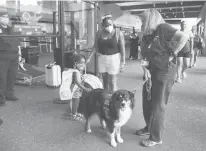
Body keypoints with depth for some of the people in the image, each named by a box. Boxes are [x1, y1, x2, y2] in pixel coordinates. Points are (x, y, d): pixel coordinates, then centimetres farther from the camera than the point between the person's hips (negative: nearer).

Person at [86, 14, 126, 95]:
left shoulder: (118, 33, -9)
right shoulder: (99, 33, 0)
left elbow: (122, 49, -7)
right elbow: (95, 46, 6)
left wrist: (123, 62, -9)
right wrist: (89, 58, 1)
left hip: (114, 58, -3)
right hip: (102, 58, 4)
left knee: (112, 82, -2)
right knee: (105, 81, 13)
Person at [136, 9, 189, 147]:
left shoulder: (162, 28, -12)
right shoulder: (146, 36, 9)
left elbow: (184, 37, -22)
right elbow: (144, 57, 6)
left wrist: (172, 54, -17)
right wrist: (146, 69, -10)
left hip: (165, 71, -8)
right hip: (151, 71, 8)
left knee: (158, 105, 0)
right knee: (147, 101, 15)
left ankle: (156, 137, 13)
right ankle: (149, 127, 35)